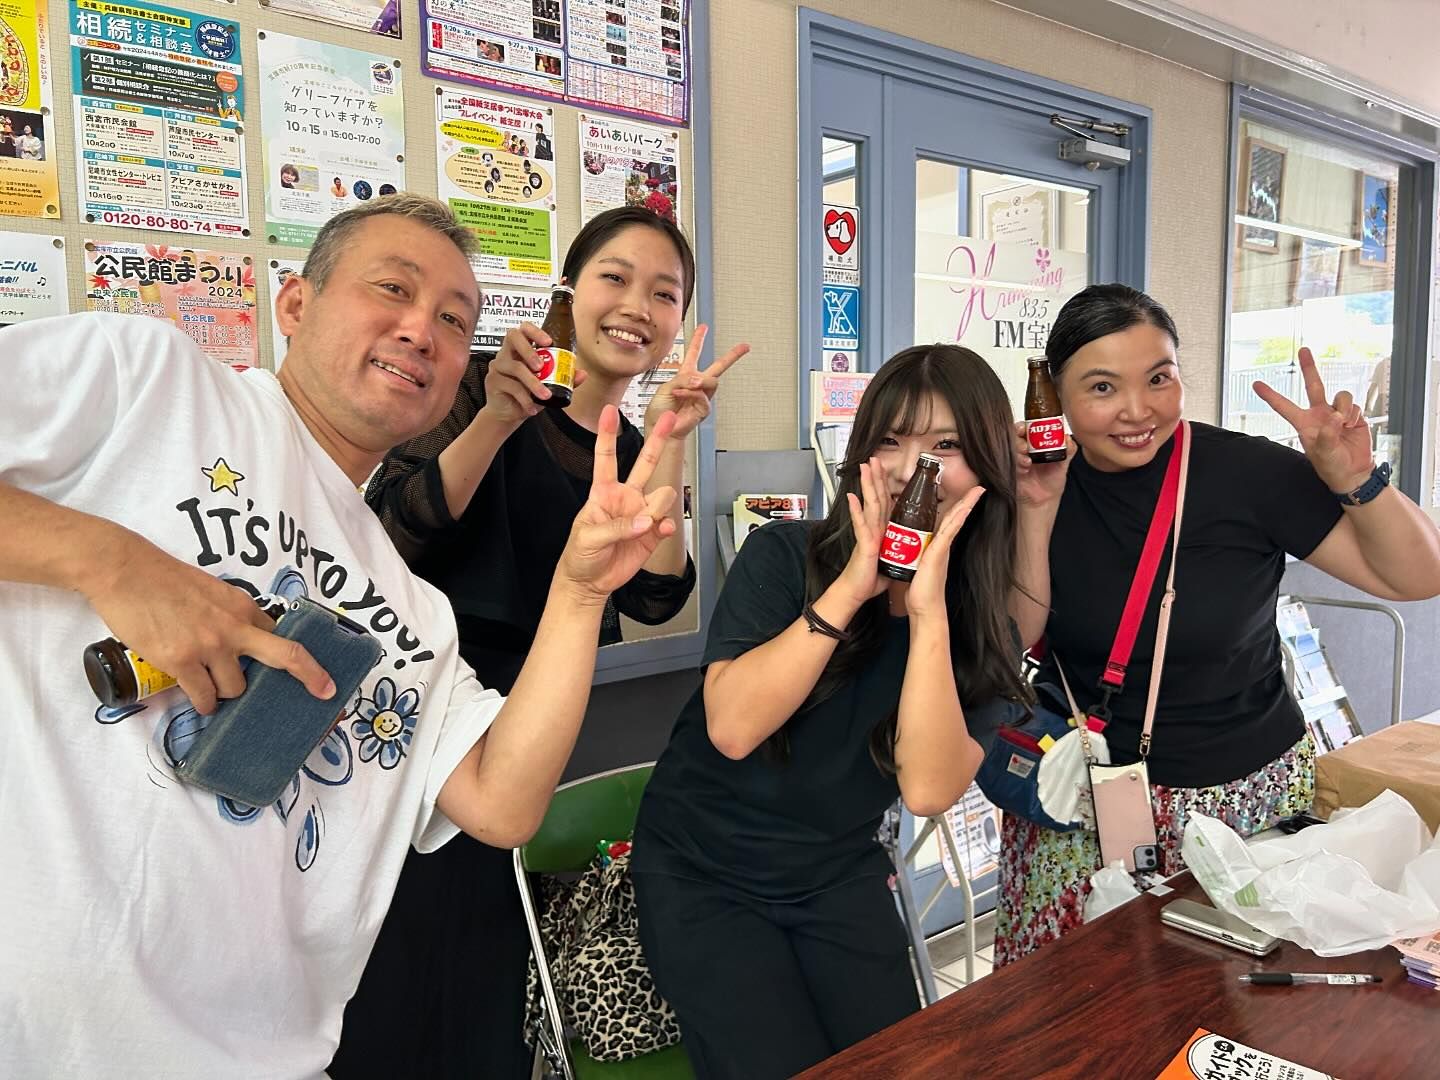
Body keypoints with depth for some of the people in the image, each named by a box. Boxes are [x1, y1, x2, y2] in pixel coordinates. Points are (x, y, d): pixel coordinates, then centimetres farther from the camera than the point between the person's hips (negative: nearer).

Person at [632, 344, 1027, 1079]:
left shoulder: (984, 628, -7)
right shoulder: (782, 556, -15)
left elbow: (927, 789, -23)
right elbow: (731, 728, -27)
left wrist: (927, 609, -30)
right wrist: (851, 588, -31)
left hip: (840, 878, 3)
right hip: (703, 872, -2)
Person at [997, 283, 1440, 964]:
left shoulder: (1245, 471, -11)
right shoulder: (1036, 484, -5)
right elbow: (1015, 643, -12)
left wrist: (1354, 479, -23)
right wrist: (1037, 512, -21)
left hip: (1253, 790, 0)